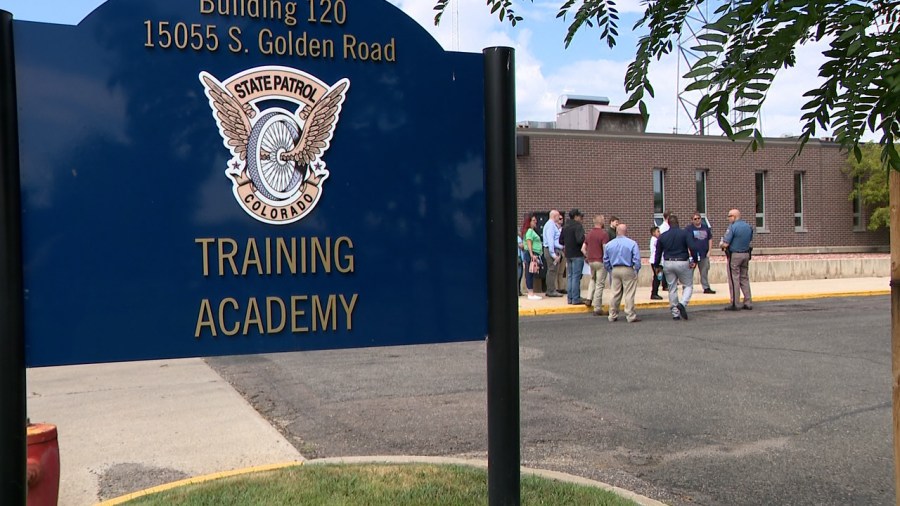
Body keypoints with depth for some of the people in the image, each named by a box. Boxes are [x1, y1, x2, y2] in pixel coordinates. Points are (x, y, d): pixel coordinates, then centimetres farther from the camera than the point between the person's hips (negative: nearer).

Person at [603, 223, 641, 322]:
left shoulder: (609, 244, 5)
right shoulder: (632, 243, -8)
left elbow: (606, 260, 10)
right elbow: (637, 259, -9)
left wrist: (610, 271, 19)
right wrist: (636, 271, 3)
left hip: (615, 270, 4)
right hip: (628, 270, -4)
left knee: (615, 294, 11)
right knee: (629, 294, -1)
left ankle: (613, 315, 15)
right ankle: (631, 316, 0)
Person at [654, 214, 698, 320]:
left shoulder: (662, 236, 6)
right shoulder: (685, 233, -3)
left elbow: (658, 252, 11)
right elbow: (692, 247, -15)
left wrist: (657, 266, 21)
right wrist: (694, 260, -7)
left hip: (668, 263, 3)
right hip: (682, 263, -3)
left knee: (672, 288, 10)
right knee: (688, 286, 9)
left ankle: (675, 313, 11)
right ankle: (682, 304, -17)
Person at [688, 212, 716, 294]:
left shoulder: (706, 227, 11)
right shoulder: (689, 228, -3)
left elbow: (710, 239, 15)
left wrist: (709, 251, 7)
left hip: (704, 254, 5)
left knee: (704, 272, 11)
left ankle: (706, 288, 19)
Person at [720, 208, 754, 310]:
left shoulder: (732, 227, -15)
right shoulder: (748, 227, 7)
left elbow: (725, 244, -18)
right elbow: (750, 240, 16)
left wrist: (721, 244, 3)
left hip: (734, 255, -7)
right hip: (746, 254, 7)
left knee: (734, 280, -1)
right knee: (745, 278, 14)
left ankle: (734, 304, 1)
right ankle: (748, 303, 15)